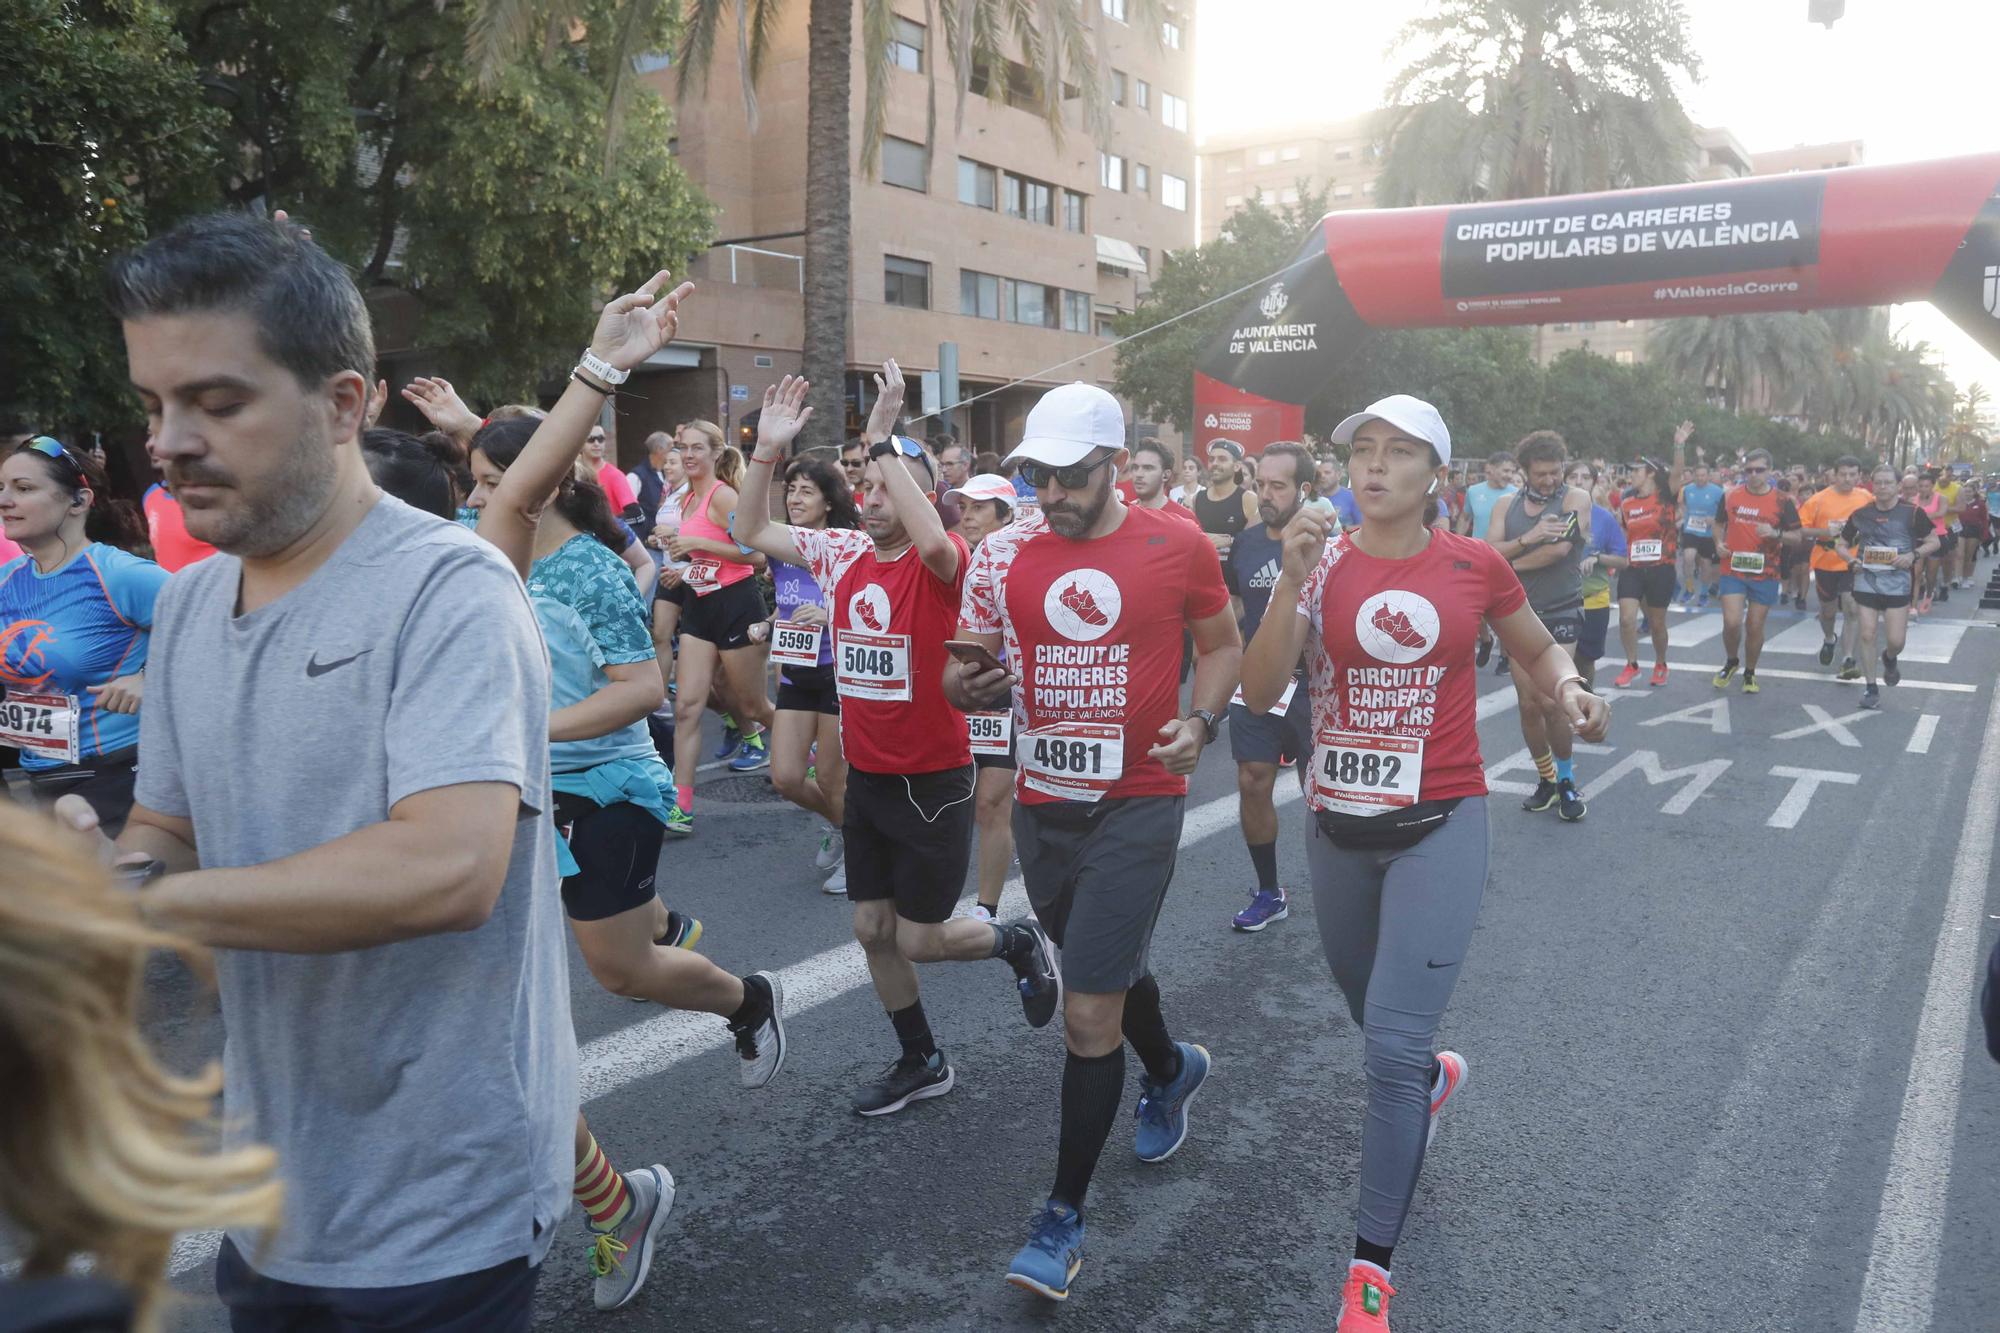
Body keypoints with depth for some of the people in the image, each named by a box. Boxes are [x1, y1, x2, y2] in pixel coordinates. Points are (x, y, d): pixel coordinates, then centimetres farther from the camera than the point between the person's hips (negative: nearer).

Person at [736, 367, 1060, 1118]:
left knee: (918, 940, 3)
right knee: (872, 931, 14)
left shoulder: (939, 565, -15)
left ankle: (1020, 945, 32)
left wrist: (883, 440, -37)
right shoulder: (844, 554, 2)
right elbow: (753, 531, 9)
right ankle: (921, 1063, 34)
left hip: (932, 784, -7)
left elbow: (932, 541, -40)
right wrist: (767, 452, -5)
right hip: (865, 779, 7)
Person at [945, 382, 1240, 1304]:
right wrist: (967, 685, -21)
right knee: (1107, 966, 24)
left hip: (1138, 802, -4)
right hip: (1041, 802, 4)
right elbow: (961, 669, 3)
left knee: (1088, 1014, -5)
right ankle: (1171, 1070, 56)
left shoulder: (1178, 546, -7)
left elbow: (1221, 645, 7)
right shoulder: (1003, 554, -1)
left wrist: (1201, 720, -11)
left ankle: (1064, 1216, 12)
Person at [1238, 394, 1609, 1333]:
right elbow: (1261, 693, -14)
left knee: (1393, 1044, -7)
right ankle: (1435, 1076, 59)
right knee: (1374, 1018, 22)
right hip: (1338, 827, 3)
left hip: (1438, 828, -2)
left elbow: (1539, 651, 13)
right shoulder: (1321, 561, -5)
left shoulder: (1474, 566, -5)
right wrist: (1291, 584, -26)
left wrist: (1570, 691, -9)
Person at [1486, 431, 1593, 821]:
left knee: (1551, 701, -14)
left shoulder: (1576, 498, -5)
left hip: (1561, 614, -3)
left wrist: (1508, 563, -8)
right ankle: (1546, 780, 21)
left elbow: (1560, 547, -19)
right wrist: (1527, 539, -23)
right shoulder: (1505, 505, 5)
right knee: (1529, 705, 5)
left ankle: (1566, 781, 5)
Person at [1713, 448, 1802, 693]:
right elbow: (1720, 524, 17)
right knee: (1731, 622, -10)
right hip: (1733, 571, 1)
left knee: (1754, 627, 7)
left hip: (1765, 574, -1)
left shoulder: (1782, 501, -4)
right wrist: (1719, 543, -3)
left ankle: (1750, 673, 26)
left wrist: (1775, 533, -20)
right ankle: (1730, 662, 18)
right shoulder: (1730, 496, 1)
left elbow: (1796, 536, -1)